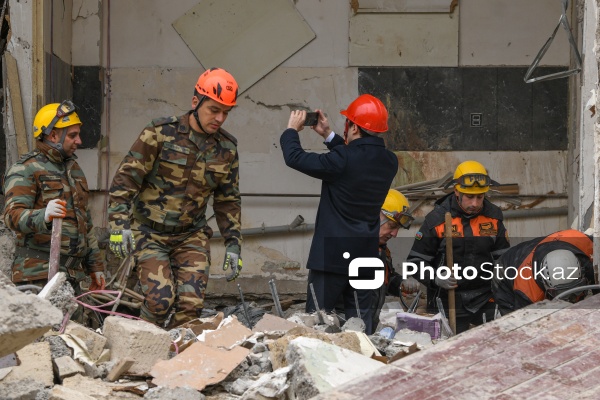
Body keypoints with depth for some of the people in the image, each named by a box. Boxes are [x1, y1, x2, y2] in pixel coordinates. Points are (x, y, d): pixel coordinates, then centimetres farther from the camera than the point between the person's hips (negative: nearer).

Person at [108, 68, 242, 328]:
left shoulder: (226, 148, 4)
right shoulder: (161, 133, -11)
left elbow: (228, 200, 14)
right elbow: (126, 178, -10)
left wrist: (233, 245, 9)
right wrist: (119, 224, -18)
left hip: (191, 236, 4)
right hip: (150, 233, -4)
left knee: (191, 304, -8)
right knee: (160, 299, -17)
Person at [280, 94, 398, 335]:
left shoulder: (343, 160, -19)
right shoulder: (389, 162, 1)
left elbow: (294, 158, -12)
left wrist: (291, 129, 6)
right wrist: (328, 135, 22)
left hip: (333, 255, -6)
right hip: (367, 256, 6)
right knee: (360, 325, 10)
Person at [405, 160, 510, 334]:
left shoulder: (493, 216, 4)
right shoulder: (436, 219, -6)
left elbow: (502, 256, 17)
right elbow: (415, 260, -2)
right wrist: (435, 278, -19)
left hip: (486, 300, 3)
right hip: (448, 303, -3)